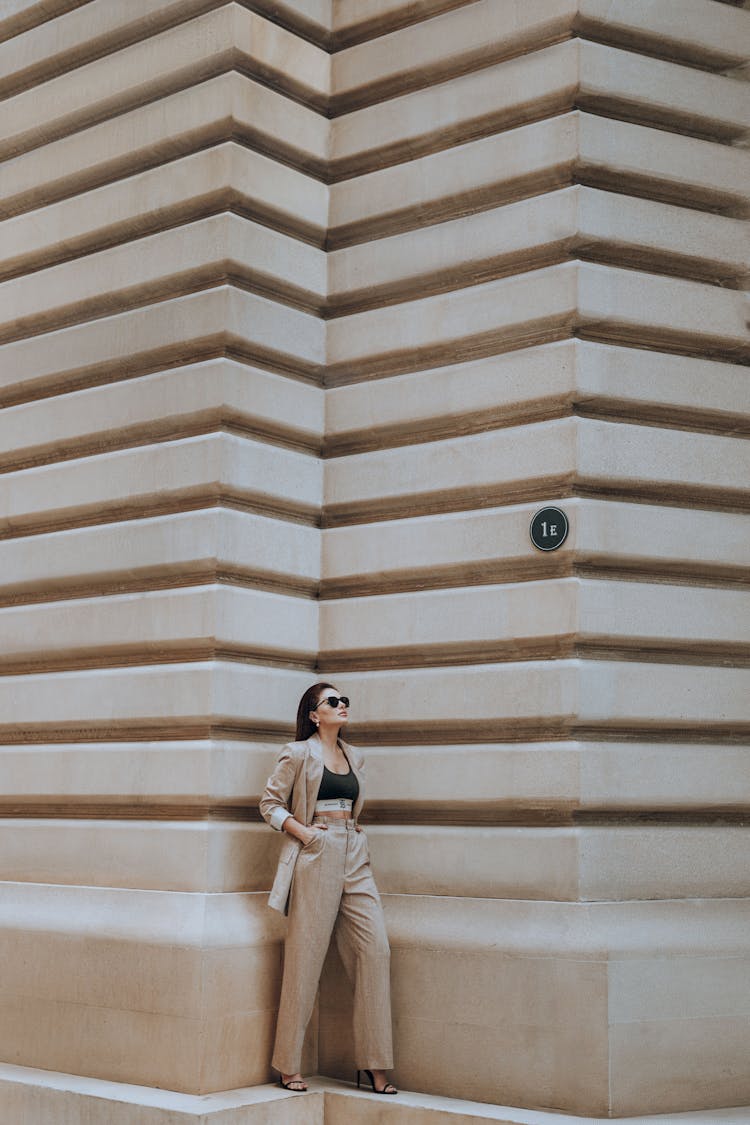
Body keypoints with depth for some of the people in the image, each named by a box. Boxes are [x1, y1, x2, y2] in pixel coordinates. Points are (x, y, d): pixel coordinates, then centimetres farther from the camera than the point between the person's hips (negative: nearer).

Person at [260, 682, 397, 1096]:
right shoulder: (299, 754, 0)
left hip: (354, 858, 6)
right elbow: (270, 802, -1)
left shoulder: (353, 756, 17)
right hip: (316, 858, -6)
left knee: (375, 948, -4)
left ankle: (373, 1065, 3)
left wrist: (355, 835, 12)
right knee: (305, 957, -4)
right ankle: (288, 1067, 6)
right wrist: (303, 831, -11)